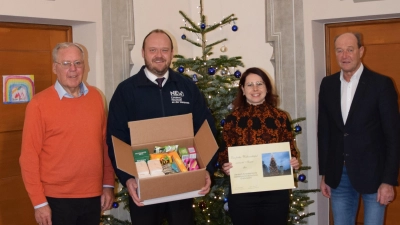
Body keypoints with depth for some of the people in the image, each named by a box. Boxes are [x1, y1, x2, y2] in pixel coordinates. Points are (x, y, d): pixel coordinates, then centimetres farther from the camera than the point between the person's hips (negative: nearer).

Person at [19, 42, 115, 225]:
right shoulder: (39, 104, -9)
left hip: (93, 195, 4)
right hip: (57, 199, -4)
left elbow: (105, 143, 10)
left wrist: (108, 184, 8)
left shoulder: (95, 96, 4)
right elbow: (29, 156, -9)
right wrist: (39, 202, -10)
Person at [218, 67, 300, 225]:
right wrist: (225, 167, -16)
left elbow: (290, 150, 10)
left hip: (275, 192, 1)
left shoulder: (280, 117, 4)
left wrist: (294, 162, -10)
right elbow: (224, 154, 4)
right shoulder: (233, 119, 1)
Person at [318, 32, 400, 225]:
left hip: (372, 173, -4)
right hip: (339, 175, 4)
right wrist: (324, 174, 9)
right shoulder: (328, 84, 5)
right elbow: (324, 131, 10)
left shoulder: (381, 84, -8)